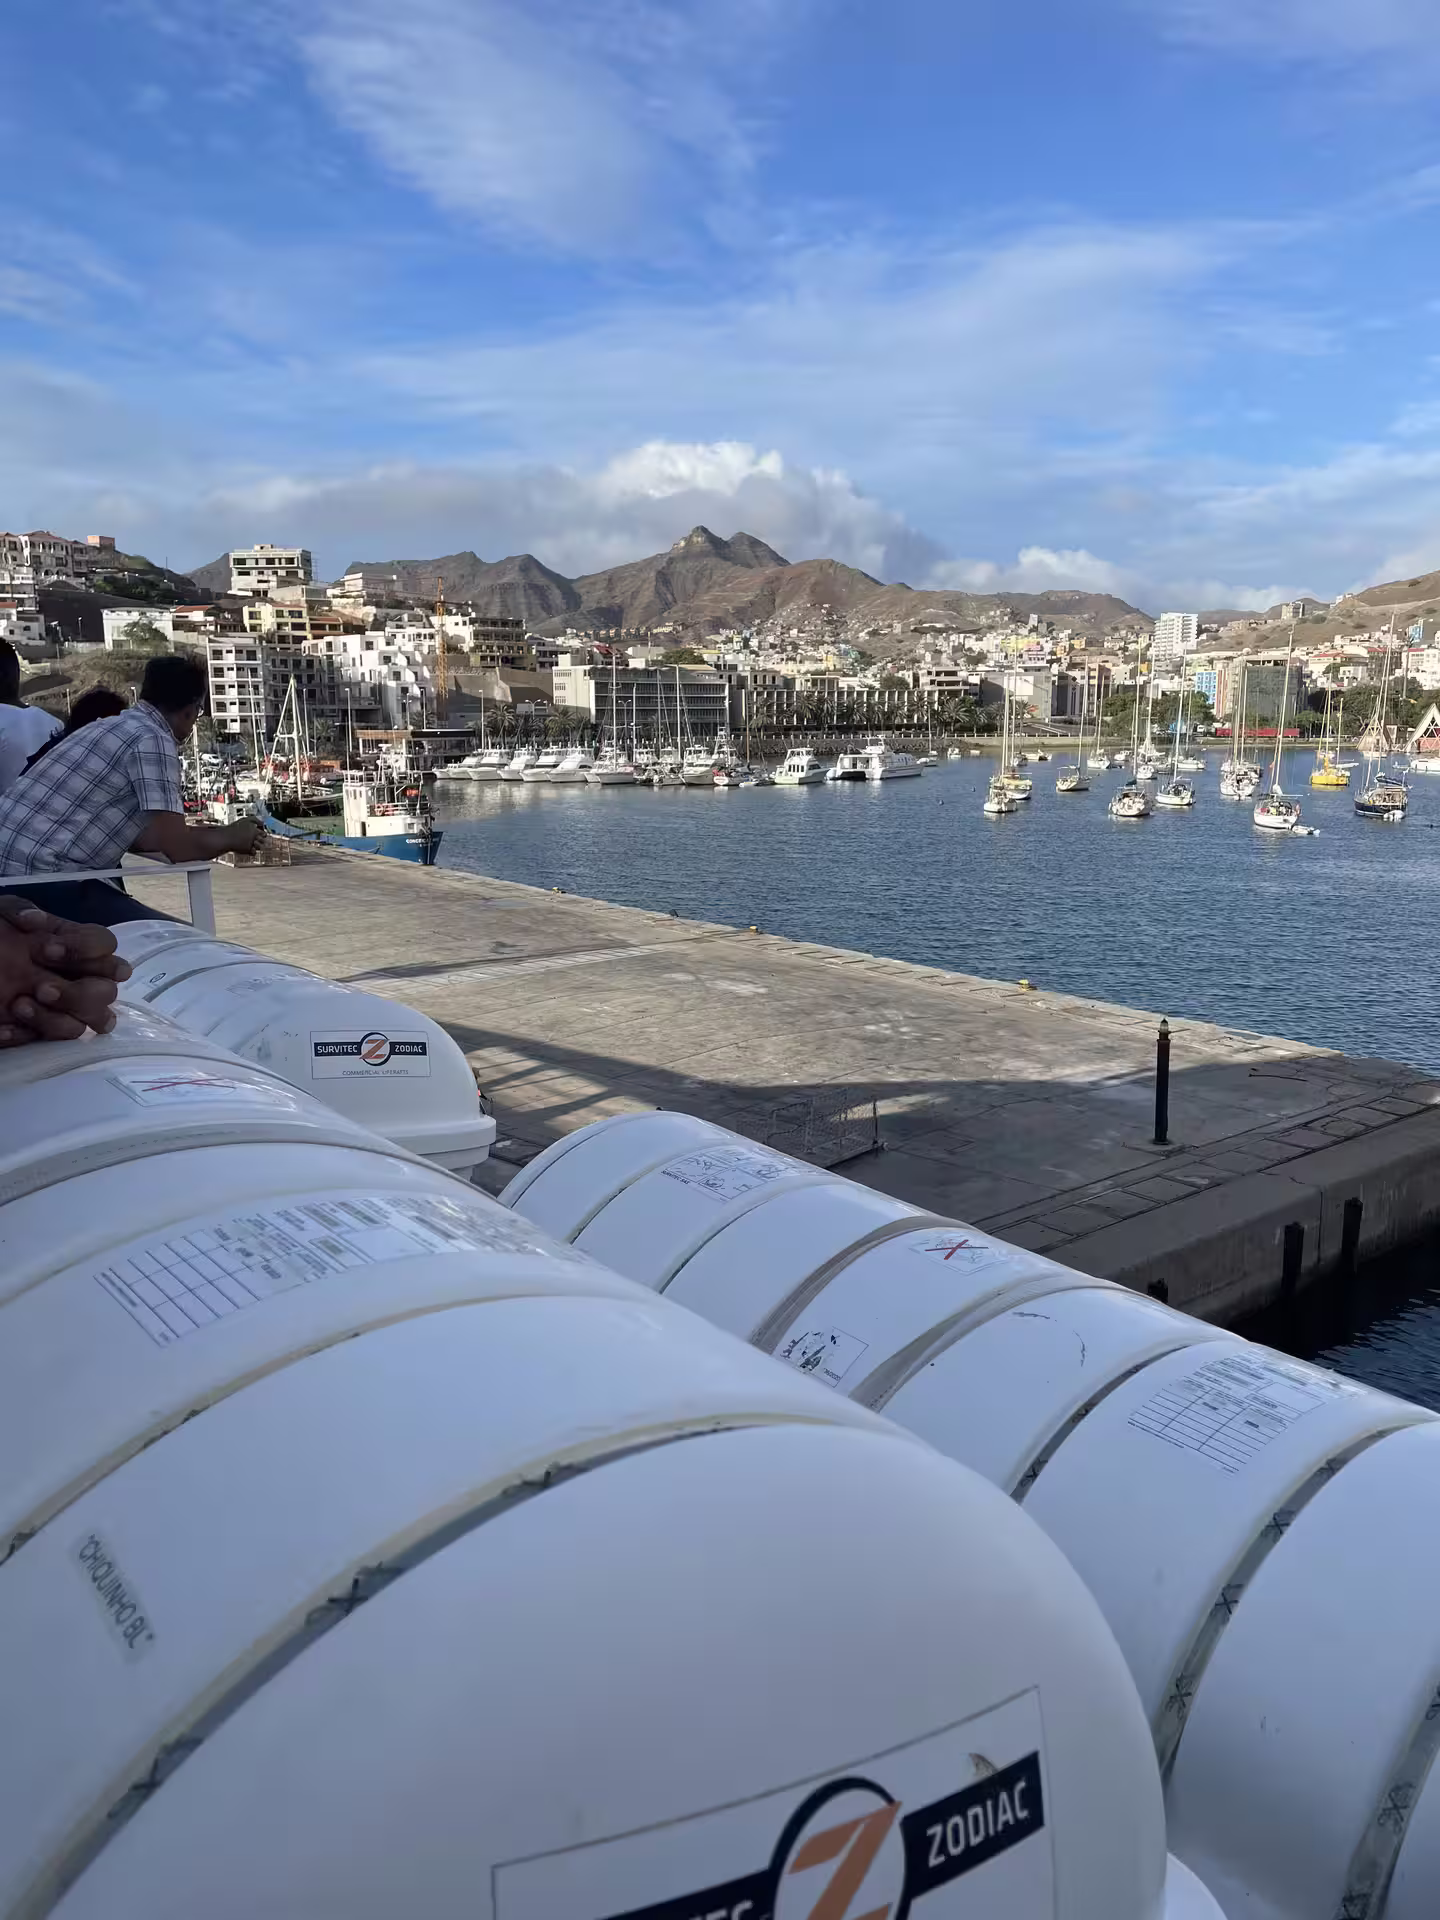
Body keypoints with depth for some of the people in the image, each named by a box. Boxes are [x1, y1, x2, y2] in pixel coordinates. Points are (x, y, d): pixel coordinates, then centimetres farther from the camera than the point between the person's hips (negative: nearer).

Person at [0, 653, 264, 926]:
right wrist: (232, 837, 6)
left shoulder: (117, 727, 19)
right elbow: (177, 846, -13)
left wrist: (213, 834, 30)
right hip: (36, 877, -10)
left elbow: (134, 836, 24)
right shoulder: (153, 739, -9)